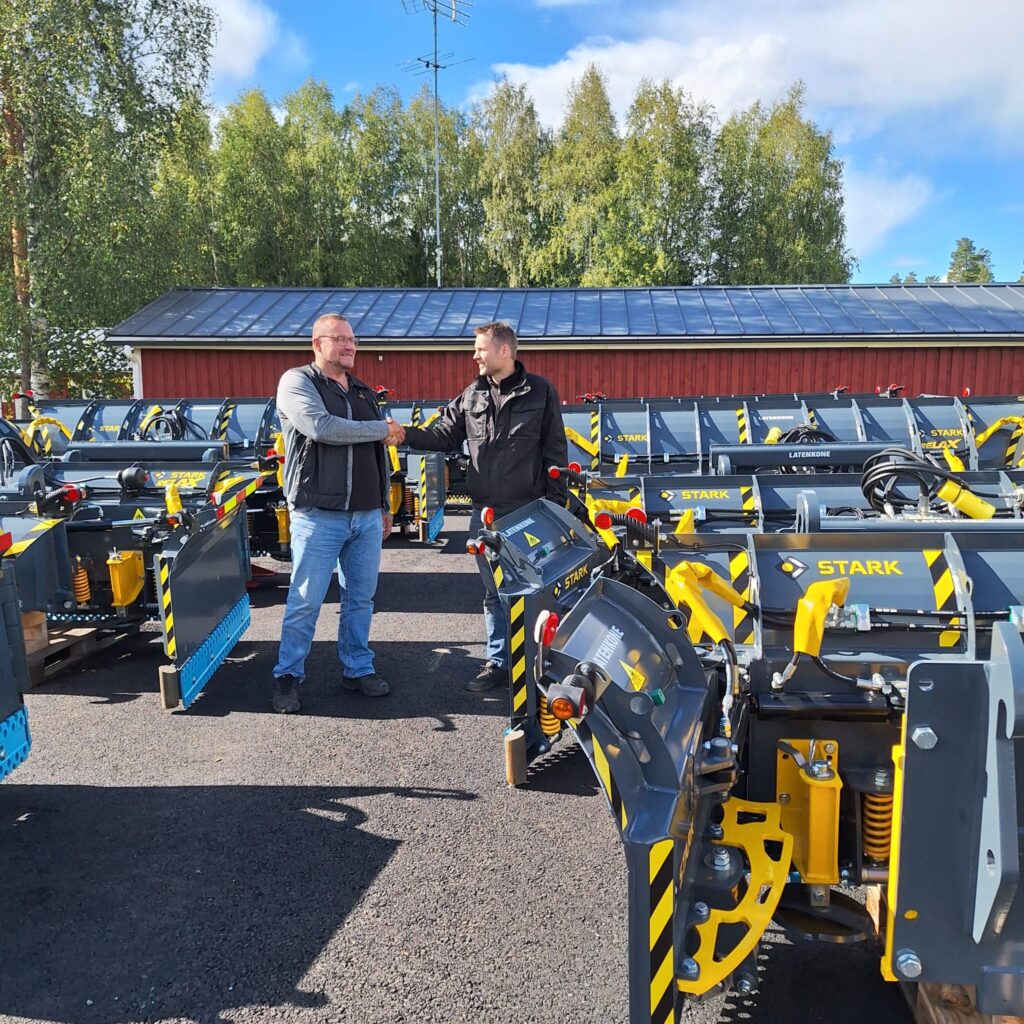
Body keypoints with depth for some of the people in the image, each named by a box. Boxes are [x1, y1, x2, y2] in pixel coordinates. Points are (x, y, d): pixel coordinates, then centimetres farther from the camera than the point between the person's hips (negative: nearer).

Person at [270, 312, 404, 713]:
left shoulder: (364, 392, 18)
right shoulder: (297, 381, -3)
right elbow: (322, 428, -22)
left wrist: (384, 506, 20)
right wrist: (383, 430, -12)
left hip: (366, 516, 6)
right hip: (319, 515, -6)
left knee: (361, 597, 11)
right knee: (305, 601, 0)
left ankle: (358, 669, 23)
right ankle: (288, 675, 15)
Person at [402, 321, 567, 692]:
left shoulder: (540, 392, -2)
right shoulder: (472, 396, 9)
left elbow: (555, 452, -2)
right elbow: (444, 436, 9)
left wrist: (555, 504, -6)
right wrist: (407, 434, -8)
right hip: (485, 512, 4)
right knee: (494, 592, 13)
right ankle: (497, 663, 24)